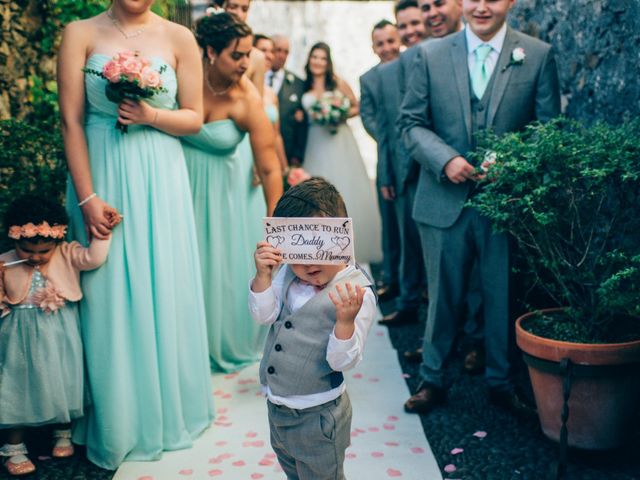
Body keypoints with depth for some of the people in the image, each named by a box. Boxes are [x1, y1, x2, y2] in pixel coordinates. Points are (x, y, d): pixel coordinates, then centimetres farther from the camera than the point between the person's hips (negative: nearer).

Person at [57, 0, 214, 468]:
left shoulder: (178, 38, 2)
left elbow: (195, 118, 5)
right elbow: (71, 121, -4)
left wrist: (151, 116, -15)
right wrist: (87, 197, -10)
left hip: (161, 181, 1)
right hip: (102, 179, -1)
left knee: (163, 288, 8)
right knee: (109, 297, 5)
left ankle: (167, 407, 28)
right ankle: (117, 418, 22)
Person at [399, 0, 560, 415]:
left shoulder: (539, 55, 1)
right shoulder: (431, 54, 3)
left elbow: (548, 129, 1)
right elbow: (412, 122, 3)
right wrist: (445, 160, -13)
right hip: (445, 200, 1)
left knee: (503, 296, 10)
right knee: (443, 296, 12)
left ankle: (502, 382, 29)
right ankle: (433, 379, 28)